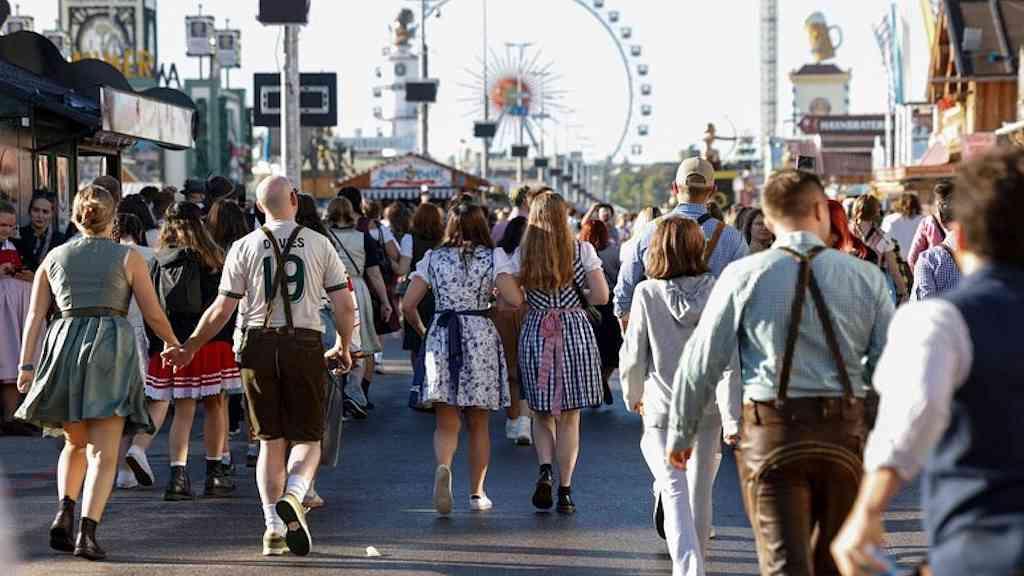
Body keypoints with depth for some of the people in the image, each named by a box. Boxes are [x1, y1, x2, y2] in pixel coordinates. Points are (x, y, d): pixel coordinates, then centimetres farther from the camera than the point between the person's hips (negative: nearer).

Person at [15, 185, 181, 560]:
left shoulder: (55, 257, 13)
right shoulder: (128, 257, 4)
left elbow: (35, 314, 7)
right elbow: (154, 315, 4)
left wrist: (26, 364, 4)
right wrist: (176, 346, 21)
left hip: (64, 345, 3)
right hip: (111, 345, -3)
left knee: (75, 443, 22)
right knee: (103, 452, -4)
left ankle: (65, 512, 1)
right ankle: (87, 532, -19)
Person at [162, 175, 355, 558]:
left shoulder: (244, 247, 3)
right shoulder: (319, 244, 3)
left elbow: (221, 310, 0)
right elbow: (344, 305, 2)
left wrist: (189, 348, 12)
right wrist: (343, 347, 18)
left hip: (260, 344, 1)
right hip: (305, 344, -1)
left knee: (271, 440, 11)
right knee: (308, 438, 6)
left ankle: (273, 527, 5)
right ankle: (292, 496, -22)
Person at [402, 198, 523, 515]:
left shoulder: (432, 259, 4)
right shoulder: (493, 257, 0)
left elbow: (408, 305, 0)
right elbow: (515, 300, -12)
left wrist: (422, 331, 17)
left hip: (441, 337, 1)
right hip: (481, 336, -1)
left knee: (446, 424, 2)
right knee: (478, 424, 13)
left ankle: (443, 466, -28)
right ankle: (477, 493, 18)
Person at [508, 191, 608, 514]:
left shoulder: (521, 256, 0)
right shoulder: (582, 251, -3)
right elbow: (601, 296, -5)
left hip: (536, 332, 1)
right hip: (575, 331, -1)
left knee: (542, 413, 15)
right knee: (569, 417, 6)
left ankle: (545, 471, -8)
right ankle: (564, 491, 6)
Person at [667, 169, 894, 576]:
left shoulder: (744, 276, -4)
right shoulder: (865, 277, 0)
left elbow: (702, 360, -2)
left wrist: (681, 433, 9)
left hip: (771, 435, -3)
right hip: (845, 434, 3)